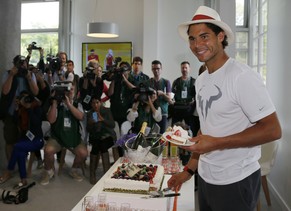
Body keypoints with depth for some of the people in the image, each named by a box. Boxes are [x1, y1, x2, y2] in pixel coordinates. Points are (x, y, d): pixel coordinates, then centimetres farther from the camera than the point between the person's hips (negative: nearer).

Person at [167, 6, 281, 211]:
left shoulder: (242, 76, -18)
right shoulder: (201, 80, 6)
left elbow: (273, 130, -19)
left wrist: (216, 143, -23)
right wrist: (189, 170, 11)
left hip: (235, 182, -7)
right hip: (205, 178, 7)